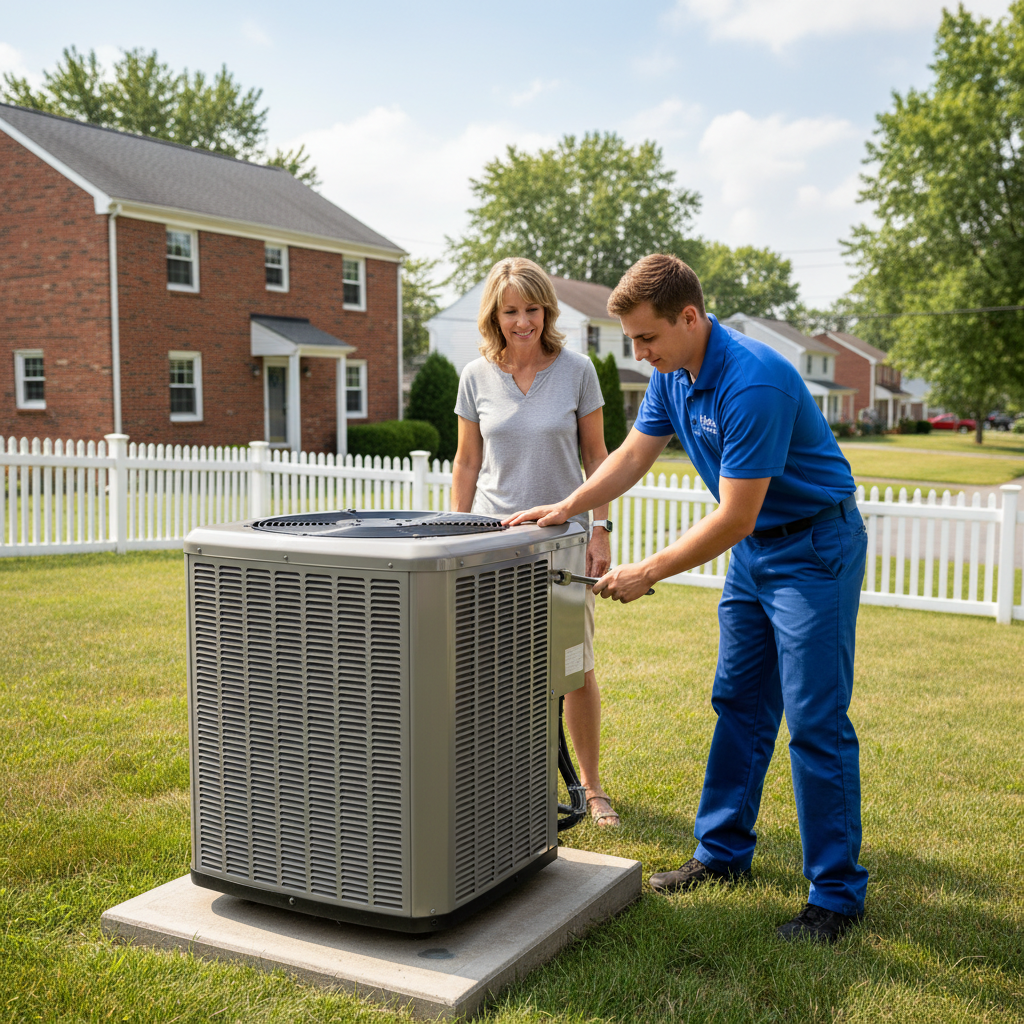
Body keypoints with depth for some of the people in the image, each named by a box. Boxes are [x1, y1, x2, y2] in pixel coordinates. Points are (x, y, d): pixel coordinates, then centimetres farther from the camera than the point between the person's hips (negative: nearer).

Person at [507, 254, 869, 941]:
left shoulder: (752, 383, -29)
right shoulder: (673, 374, -1)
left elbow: (734, 518, -27)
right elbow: (635, 455, 11)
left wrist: (647, 574, -20)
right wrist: (566, 509, 1)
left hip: (815, 548, -9)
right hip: (754, 550, 9)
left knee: (815, 722, -6)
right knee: (739, 706, 14)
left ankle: (838, 894, 5)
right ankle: (723, 852, 26)